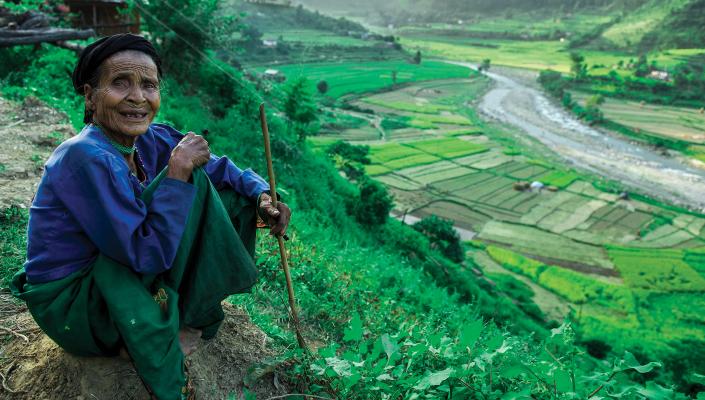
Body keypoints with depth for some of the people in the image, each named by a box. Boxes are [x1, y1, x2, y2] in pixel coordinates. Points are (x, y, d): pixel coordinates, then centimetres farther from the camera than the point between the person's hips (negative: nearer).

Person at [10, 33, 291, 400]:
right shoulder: (86, 158, -29)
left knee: (233, 196, 0)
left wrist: (262, 195, -14)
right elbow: (148, 255, -30)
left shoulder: (153, 141, -7)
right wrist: (178, 170, -30)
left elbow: (219, 169, 4)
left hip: (123, 280, 7)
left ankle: (196, 315, 5)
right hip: (69, 307, -7)